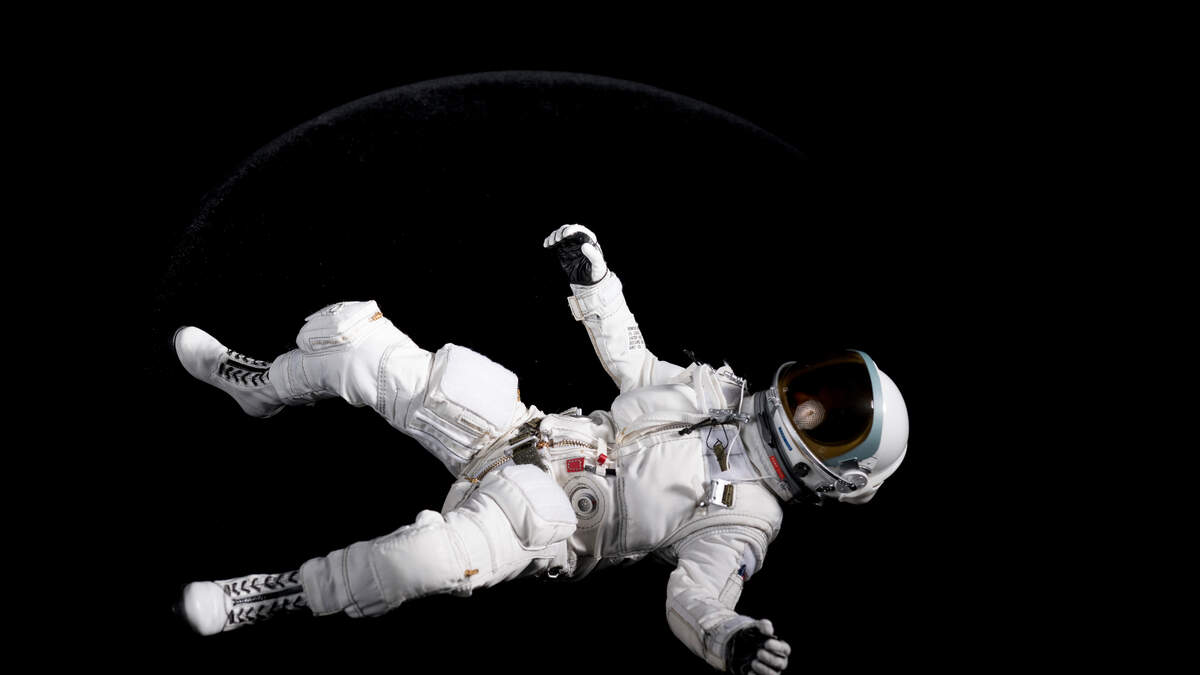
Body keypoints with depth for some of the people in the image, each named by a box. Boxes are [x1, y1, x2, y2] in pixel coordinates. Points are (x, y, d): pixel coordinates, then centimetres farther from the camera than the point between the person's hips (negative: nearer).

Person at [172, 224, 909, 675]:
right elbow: (632, 367, 20)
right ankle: (261, 385, 33)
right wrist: (593, 278, 17)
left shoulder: (746, 519, -10)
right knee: (356, 342, 0)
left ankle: (283, 593, -20)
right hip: (533, 429, 7)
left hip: (542, 519, -7)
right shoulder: (724, 391, 8)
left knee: (452, 552, -44)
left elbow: (694, 595, -22)